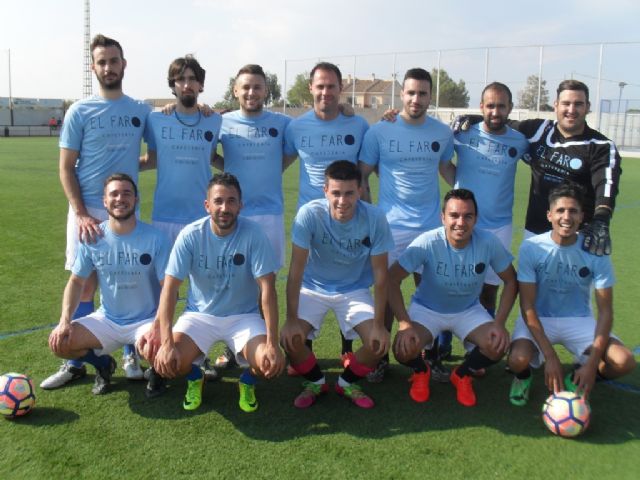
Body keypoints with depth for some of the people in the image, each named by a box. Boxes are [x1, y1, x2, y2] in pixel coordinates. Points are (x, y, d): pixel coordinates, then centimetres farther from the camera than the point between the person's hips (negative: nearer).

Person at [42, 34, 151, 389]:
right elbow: (66, 168, -1)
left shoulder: (141, 111, 7)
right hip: (87, 210, -1)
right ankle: (75, 362, 14)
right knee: (84, 284, 3)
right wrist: (81, 213, -11)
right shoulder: (80, 111, 1)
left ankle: (132, 355, 19)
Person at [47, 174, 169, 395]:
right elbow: (76, 281, 4)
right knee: (58, 341, -17)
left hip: (146, 321, -3)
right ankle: (103, 364, 13)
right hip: (106, 319, 3)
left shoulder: (155, 238, -12)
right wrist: (65, 320, -10)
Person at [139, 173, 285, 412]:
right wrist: (166, 342, -25)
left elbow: (267, 288, -18)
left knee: (270, 363, -26)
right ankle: (195, 376, 13)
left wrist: (273, 343, -25)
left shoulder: (252, 233, -16)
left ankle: (248, 380, 13)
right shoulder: (190, 235, -14)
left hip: (243, 316, 0)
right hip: (199, 315, 1)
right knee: (169, 362, -24)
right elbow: (170, 288, -16)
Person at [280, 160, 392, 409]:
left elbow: (380, 274, -15)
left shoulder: (375, 218, -22)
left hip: (355, 290, 1)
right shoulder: (309, 214, -26)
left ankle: (348, 382, 15)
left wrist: (379, 324, -16)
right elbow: (296, 269, -22)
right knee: (289, 338, -21)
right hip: (313, 288, -1)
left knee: (379, 342, -17)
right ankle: (315, 381, 13)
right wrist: (292, 319, -23)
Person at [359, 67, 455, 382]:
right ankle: (381, 356, 21)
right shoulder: (379, 131, -5)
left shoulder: (443, 132, 3)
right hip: (390, 225, -2)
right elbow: (362, 175, 1)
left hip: (431, 225, 2)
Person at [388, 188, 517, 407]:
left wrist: (499, 323, -18)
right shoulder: (428, 242, -27)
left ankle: (462, 375, 11)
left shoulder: (489, 242, -20)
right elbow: (392, 278, -23)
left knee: (497, 346, -24)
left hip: (469, 310, 2)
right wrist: (404, 323, -31)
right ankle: (421, 371, 12)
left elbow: (510, 281, -7)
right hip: (427, 309, -2)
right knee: (404, 349, -28)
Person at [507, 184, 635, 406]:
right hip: (538, 319, -2)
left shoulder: (595, 251, -13)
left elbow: (605, 311, -10)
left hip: (579, 320, 2)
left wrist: (592, 364, -22)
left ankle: (579, 378, 11)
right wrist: (550, 357, -24)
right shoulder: (531, 248, -17)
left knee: (624, 362, -22)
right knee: (518, 360, -32)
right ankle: (523, 375, 8)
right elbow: (528, 307, -15)